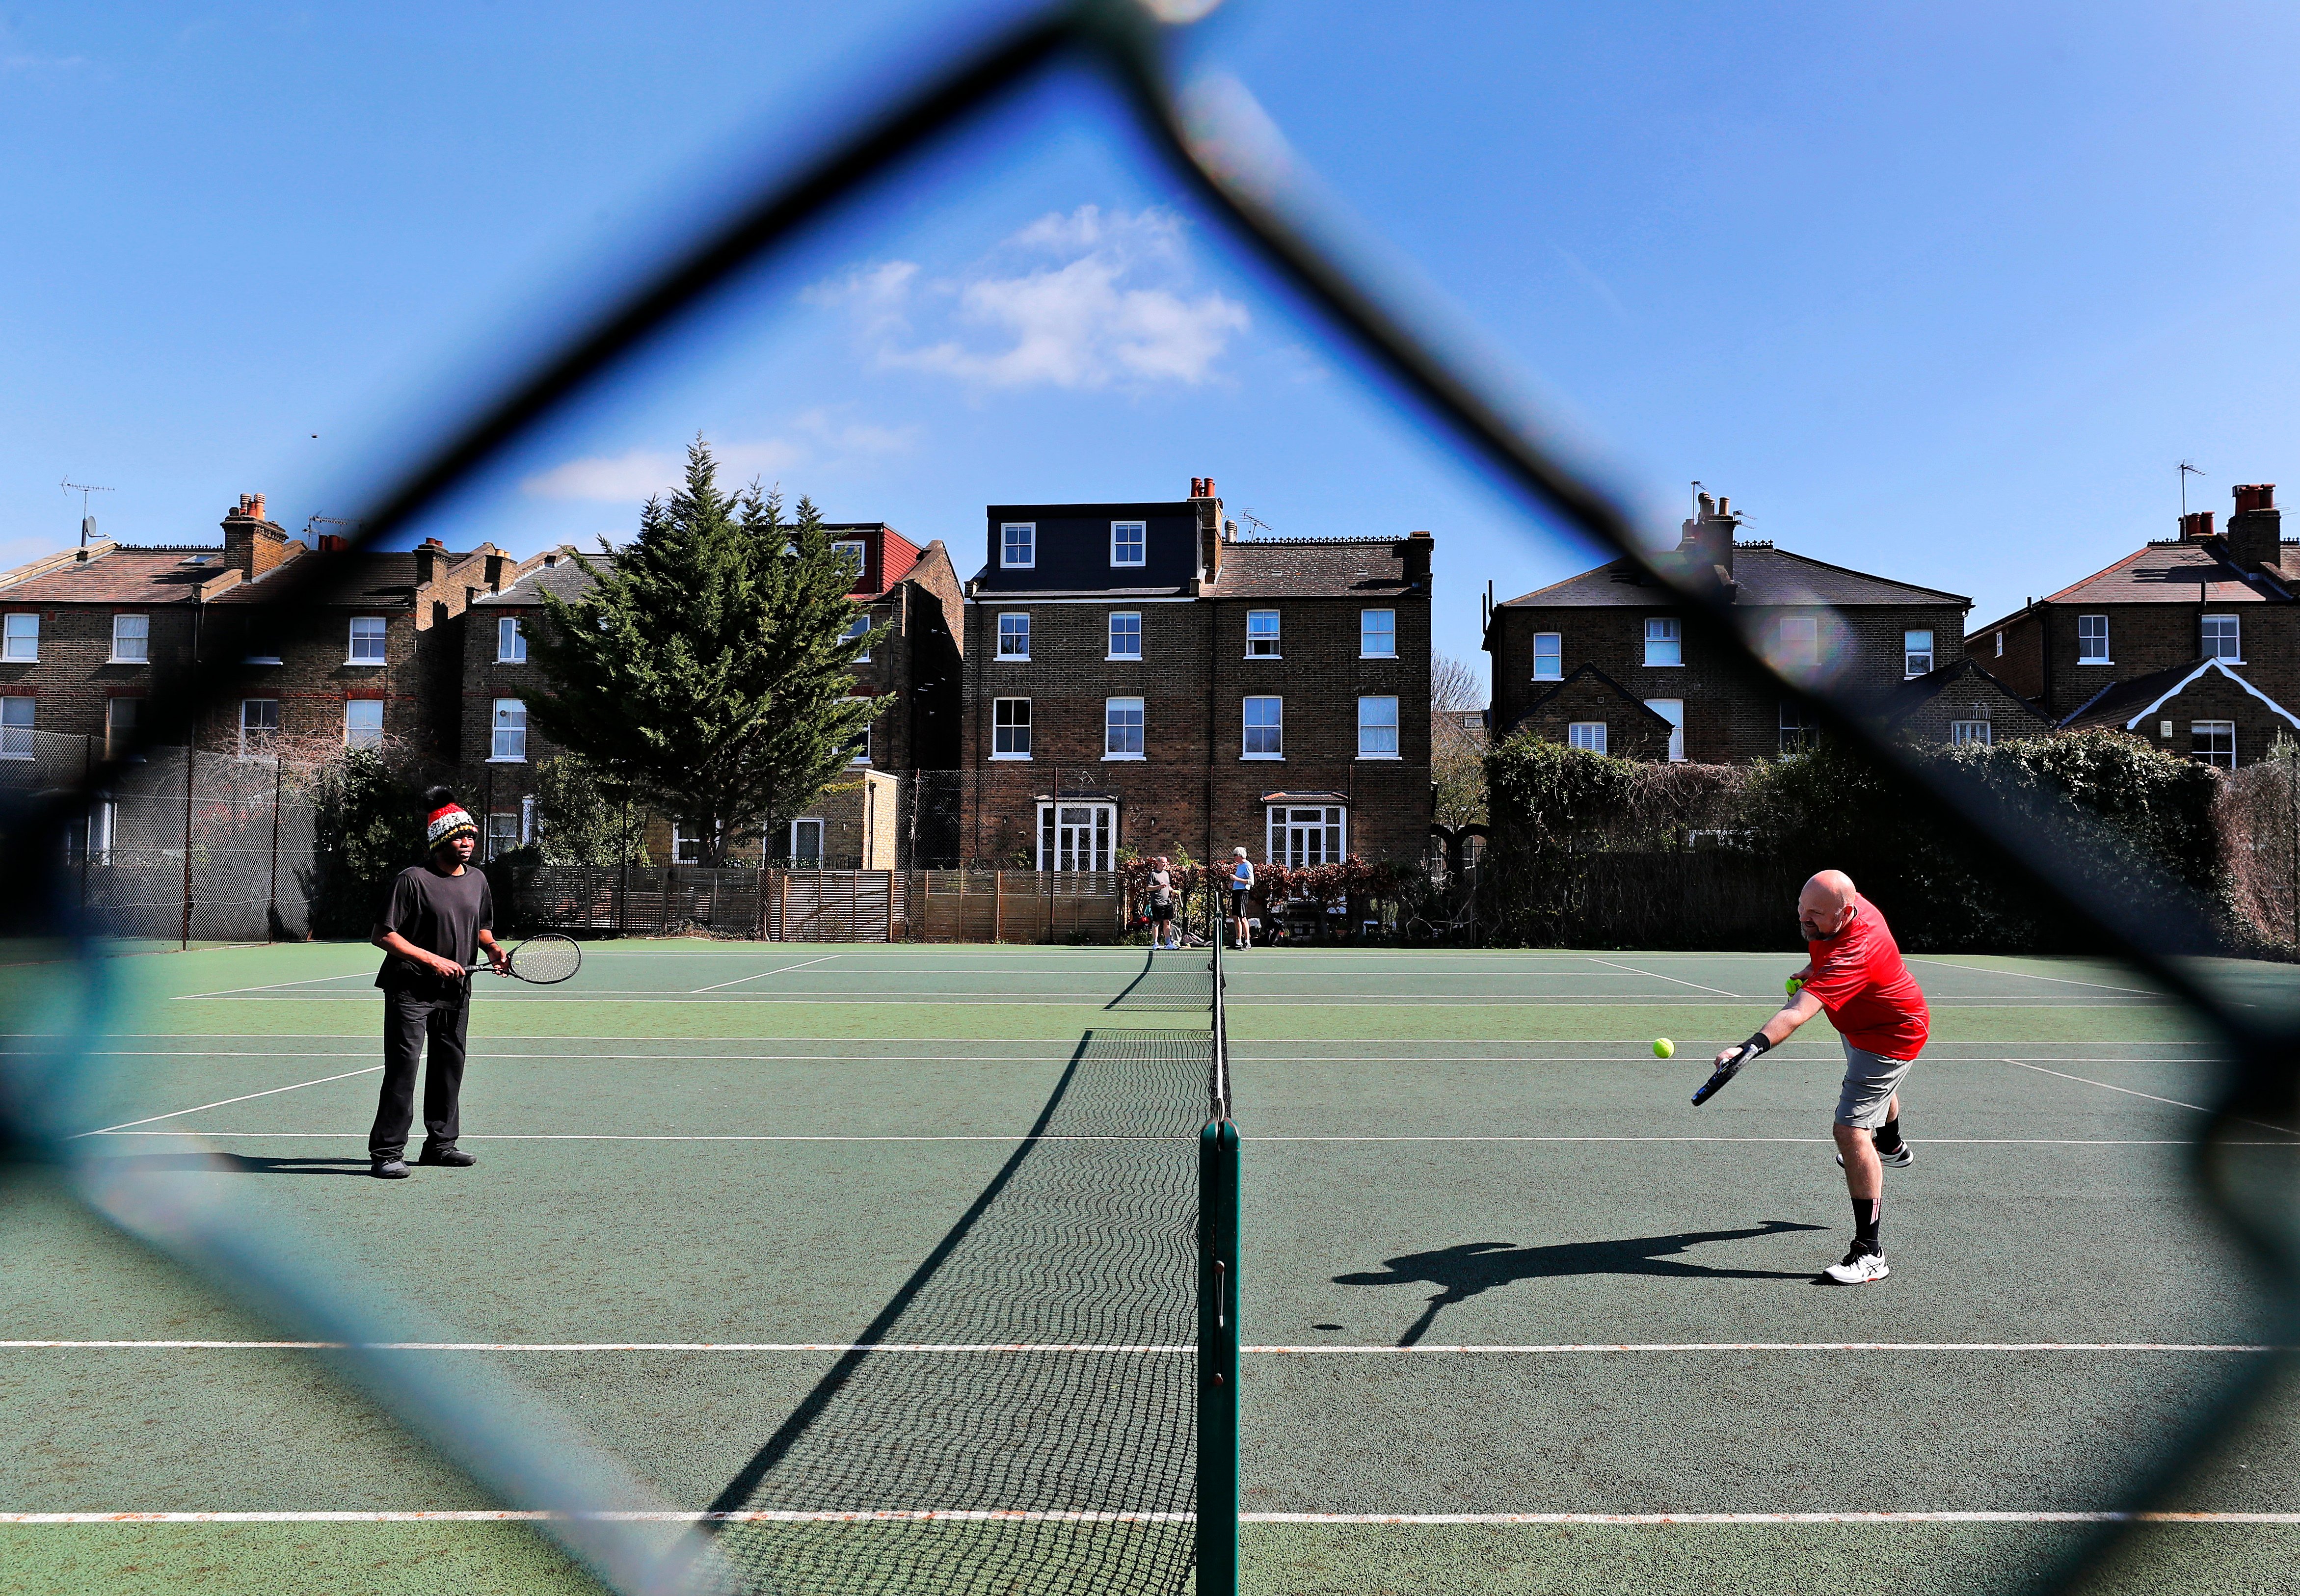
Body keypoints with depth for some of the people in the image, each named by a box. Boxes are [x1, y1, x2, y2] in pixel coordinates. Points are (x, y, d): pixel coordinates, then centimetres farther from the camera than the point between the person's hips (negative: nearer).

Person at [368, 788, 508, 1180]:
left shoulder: (477, 879, 8)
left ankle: (441, 1143, 25)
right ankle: (386, 1153, -1)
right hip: (411, 989, -7)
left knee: (450, 1065, 13)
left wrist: (492, 949, 1)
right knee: (403, 1067, -8)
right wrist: (432, 960, -19)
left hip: (456, 990, 7)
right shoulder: (412, 879, -13)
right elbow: (383, 935, -14)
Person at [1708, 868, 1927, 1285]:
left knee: (1851, 1130, -20)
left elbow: (1796, 1015, -58)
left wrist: (1748, 1048, -68)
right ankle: (1891, 1146, 72)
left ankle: (1870, 1254, -13)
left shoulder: (1853, 954, -45)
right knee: (1875, 1093, 37)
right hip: (1861, 1026, 10)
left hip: (1890, 1038, -10)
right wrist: (1813, 969, -3)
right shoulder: (1840, 907, -19)